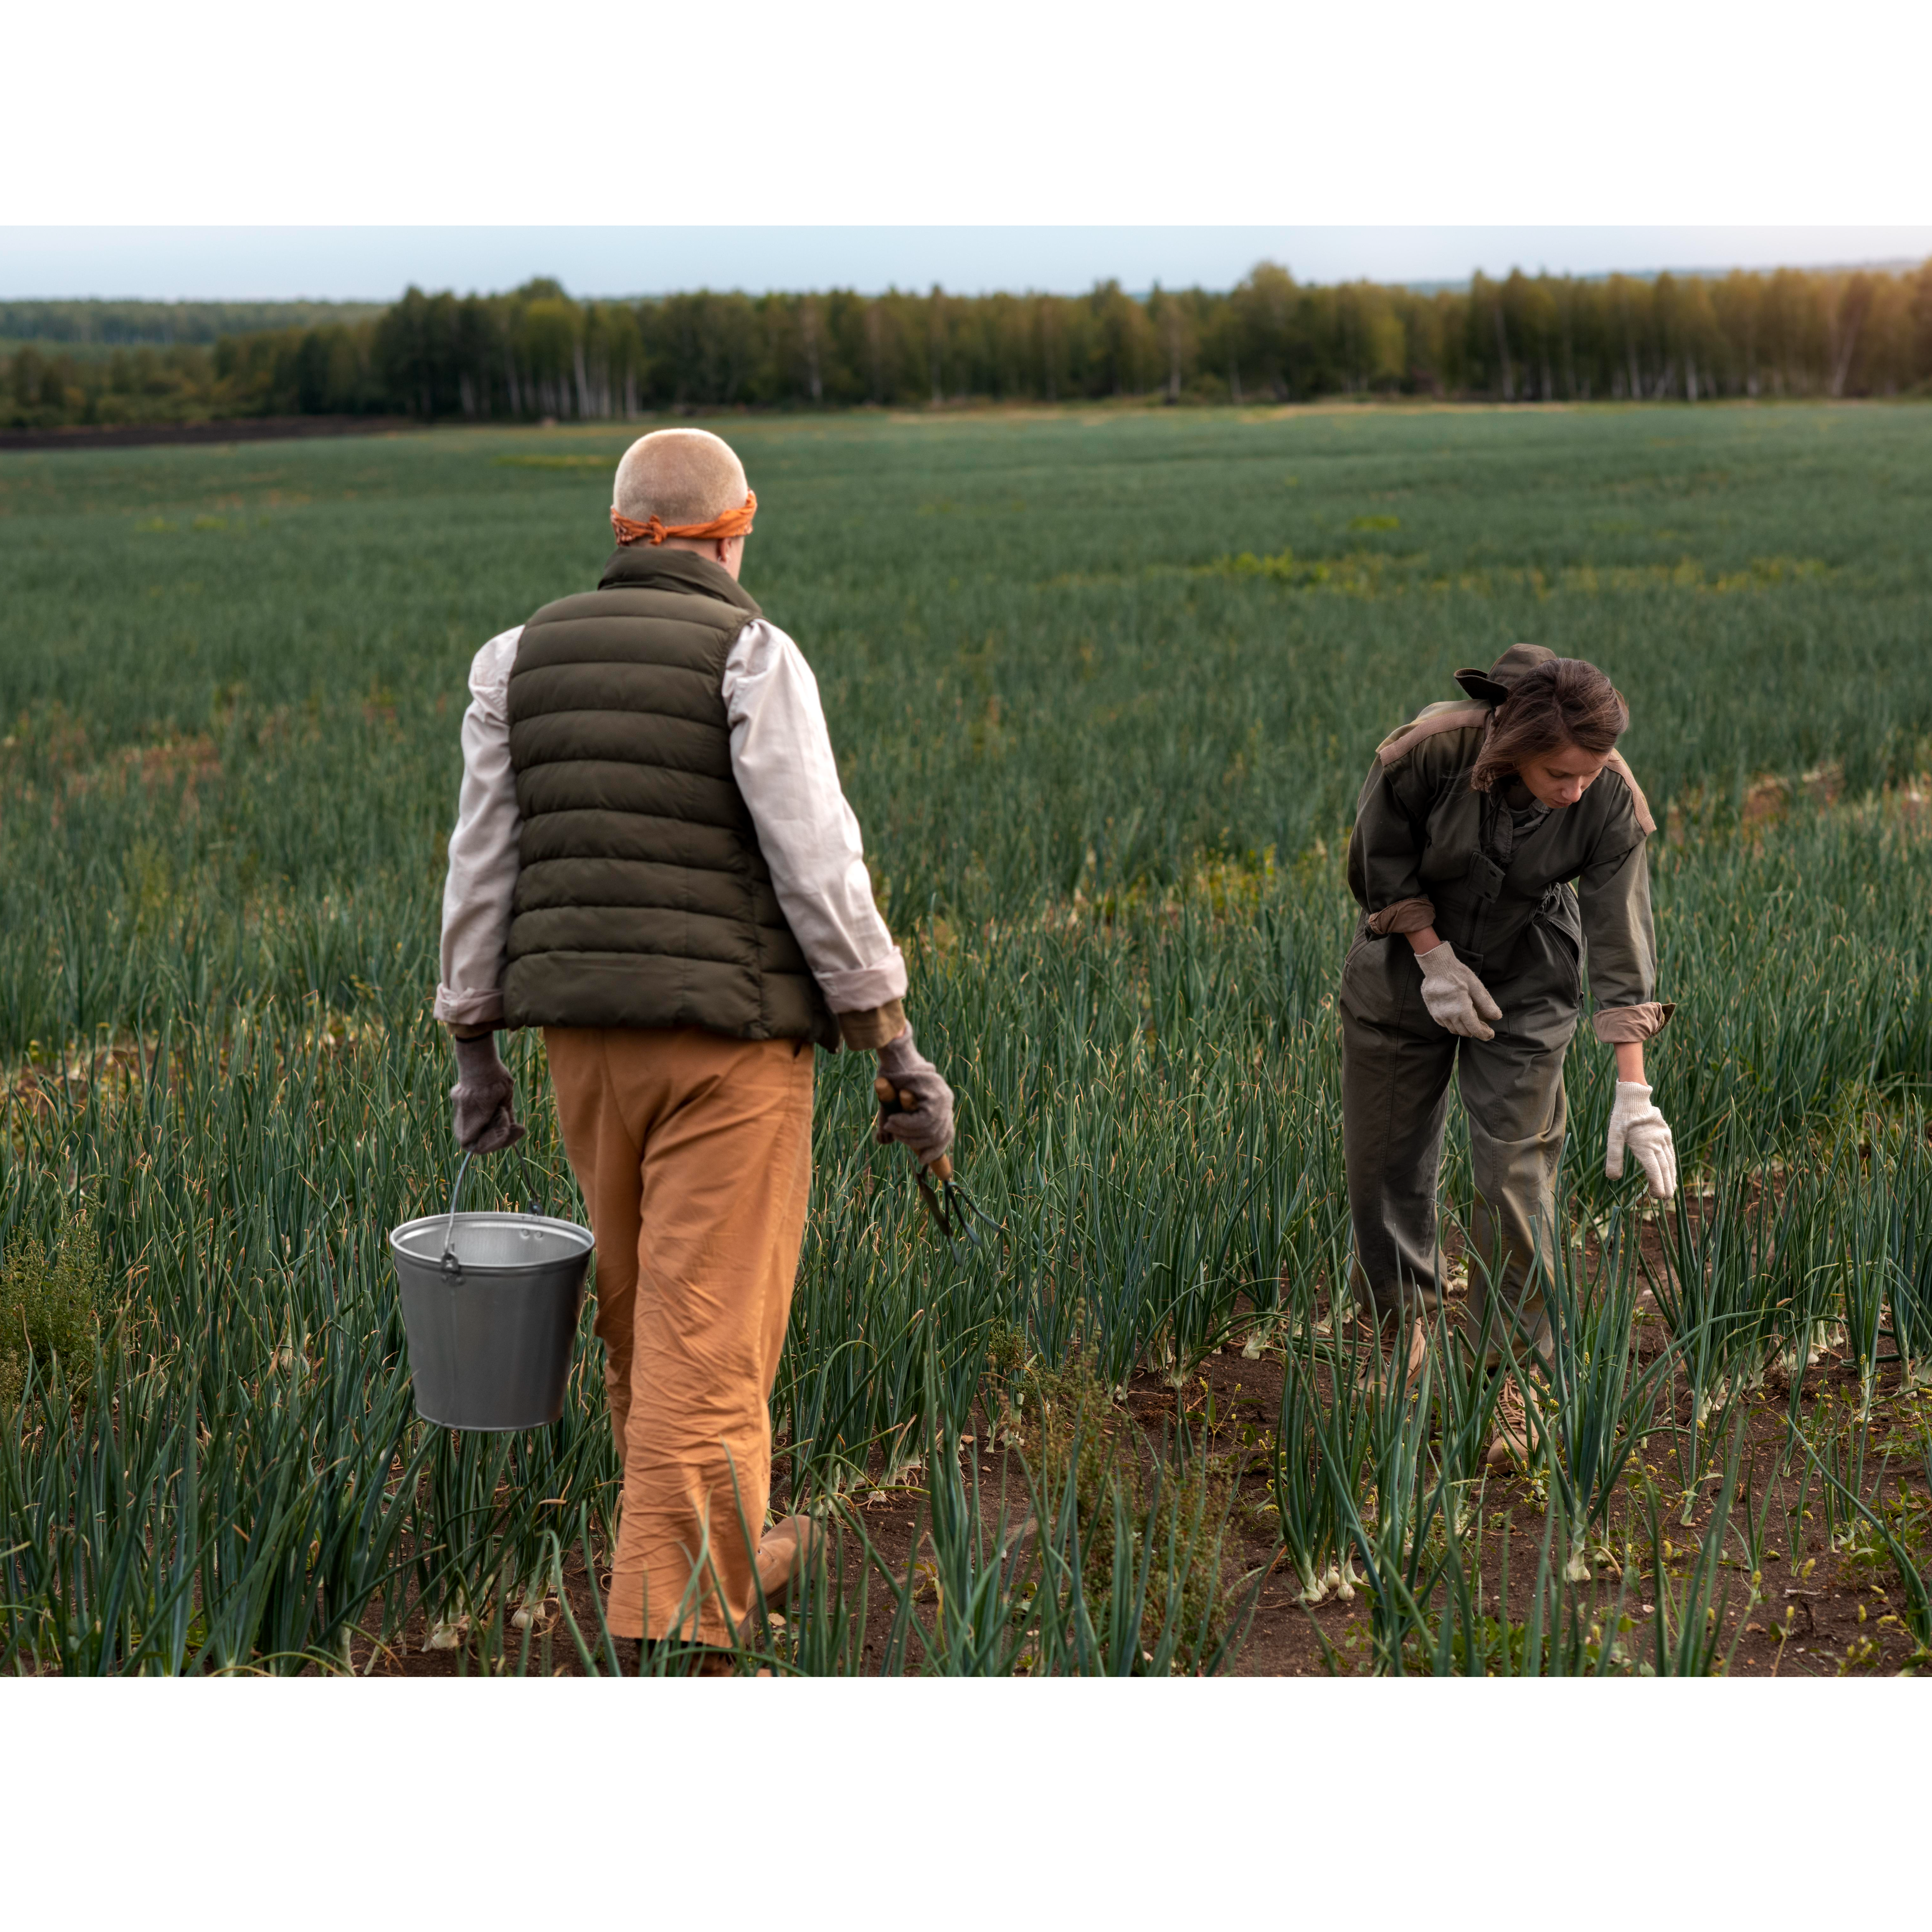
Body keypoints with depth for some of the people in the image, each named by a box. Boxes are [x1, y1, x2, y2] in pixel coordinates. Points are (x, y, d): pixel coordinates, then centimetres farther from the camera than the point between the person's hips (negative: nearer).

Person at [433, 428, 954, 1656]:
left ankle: (720, 1558, 37)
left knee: (651, 1317, 21)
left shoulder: (526, 657, 6)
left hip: (589, 1033, 6)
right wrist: (902, 1048, -9)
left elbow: (485, 866, 6)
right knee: (709, 1346, -4)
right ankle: (673, 1624, -5)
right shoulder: (752, 653, -10)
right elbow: (816, 869, -16)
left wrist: (475, 1050, 13)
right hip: (732, 1037, -6)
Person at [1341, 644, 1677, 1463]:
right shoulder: (1432, 751, -30)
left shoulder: (1610, 803, -26)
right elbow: (1381, 857, -11)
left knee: (1517, 1174, -7)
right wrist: (1434, 958, -17)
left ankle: (1509, 1379, 5)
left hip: (1527, 982, -1)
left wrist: (1633, 1093, -28)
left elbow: (1621, 948, -24)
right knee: (1383, 1161, 9)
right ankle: (1401, 1326, 34)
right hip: (1410, 960, 1)